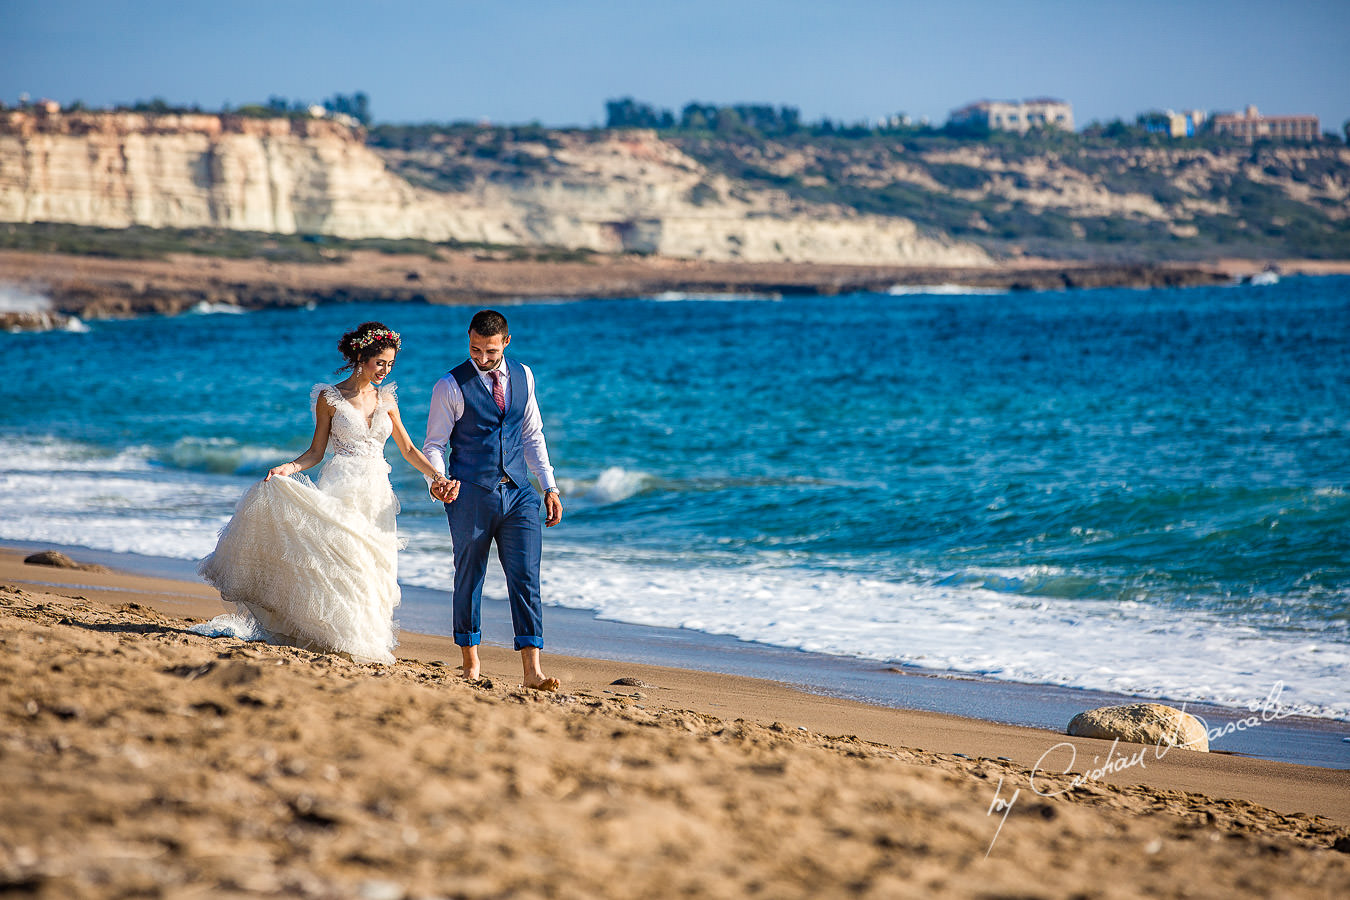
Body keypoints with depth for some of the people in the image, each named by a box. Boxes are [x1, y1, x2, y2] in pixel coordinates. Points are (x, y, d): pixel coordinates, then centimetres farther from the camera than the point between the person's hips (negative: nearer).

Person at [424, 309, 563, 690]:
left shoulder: (523, 376, 8)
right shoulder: (451, 386, -5)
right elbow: (434, 444, -2)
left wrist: (549, 487, 10)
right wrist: (437, 480, -21)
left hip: (518, 491, 3)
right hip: (471, 494, -3)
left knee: (526, 579, -6)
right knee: (468, 578, 7)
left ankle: (532, 671, -10)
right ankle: (471, 663, 22)